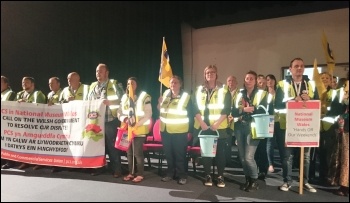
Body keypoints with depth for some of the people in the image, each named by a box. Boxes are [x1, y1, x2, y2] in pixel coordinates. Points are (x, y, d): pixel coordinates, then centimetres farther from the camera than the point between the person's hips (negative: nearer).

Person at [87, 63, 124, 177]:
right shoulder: (93, 86, 17)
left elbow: (122, 99, -8)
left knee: (112, 146, 0)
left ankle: (116, 170, 9)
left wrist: (110, 102, -20)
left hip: (110, 121, -5)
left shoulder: (114, 84, 0)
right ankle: (97, 168, 24)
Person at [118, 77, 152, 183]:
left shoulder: (144, 96, -5)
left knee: (138, 152, -3)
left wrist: (136, 124, -20)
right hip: (126, 129, 6)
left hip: (139, 130, -5)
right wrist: (124, 119, -11)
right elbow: (119, 112, 11)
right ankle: (131, 173, 25)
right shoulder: (124, 97, 12)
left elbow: (148, 115, -10)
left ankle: (140, 174, 11)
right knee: (129, 152, 11)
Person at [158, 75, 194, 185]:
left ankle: (182, 175, 16)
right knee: (168, 154, 14)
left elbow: (191, 115, -4)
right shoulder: (165, 94, 8)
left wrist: (189, 131, -5)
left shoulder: (186, 97, -6)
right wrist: (159, 104, -3)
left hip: (179, 131, -5)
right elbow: (160, 110, 18)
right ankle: (170, 173, 29)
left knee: (180, 155, 2)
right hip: (165, 130, 5)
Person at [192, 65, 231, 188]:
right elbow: (196, 108, 4)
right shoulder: (199, 90, 10)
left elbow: (227, 109, -5)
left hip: (219, 127, -2)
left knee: (220, 152, 0)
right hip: (203, 127, 2)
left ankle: (220, 176, 14)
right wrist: (201, 123, -9)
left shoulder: (224, 90, 2)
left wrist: (217, 123, -15)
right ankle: (207, 175, 19)